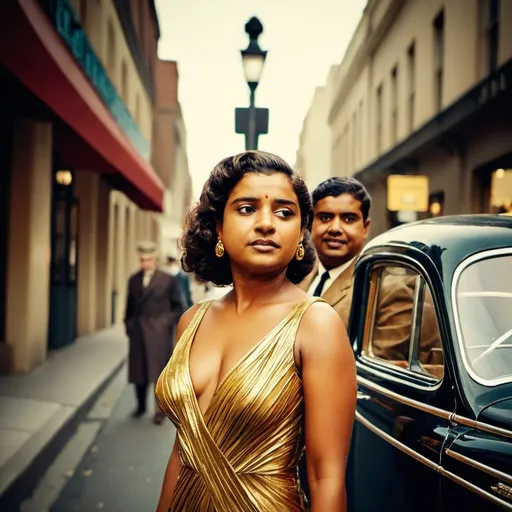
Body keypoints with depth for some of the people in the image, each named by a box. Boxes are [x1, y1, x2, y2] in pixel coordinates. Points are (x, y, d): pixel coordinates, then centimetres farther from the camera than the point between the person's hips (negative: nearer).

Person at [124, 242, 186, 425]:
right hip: (138, 333, 4)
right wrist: (129, 324, 10)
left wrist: (168, 322, -6)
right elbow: (130, 306, 17)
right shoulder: (133, 280, 11)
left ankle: (160, 410, 7)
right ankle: (140, 406, 23)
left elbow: (179, 307, 1)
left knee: (159, 371, -2)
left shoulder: (168, 280, -1)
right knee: (138, 371, 8)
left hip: (159, 333, -4)